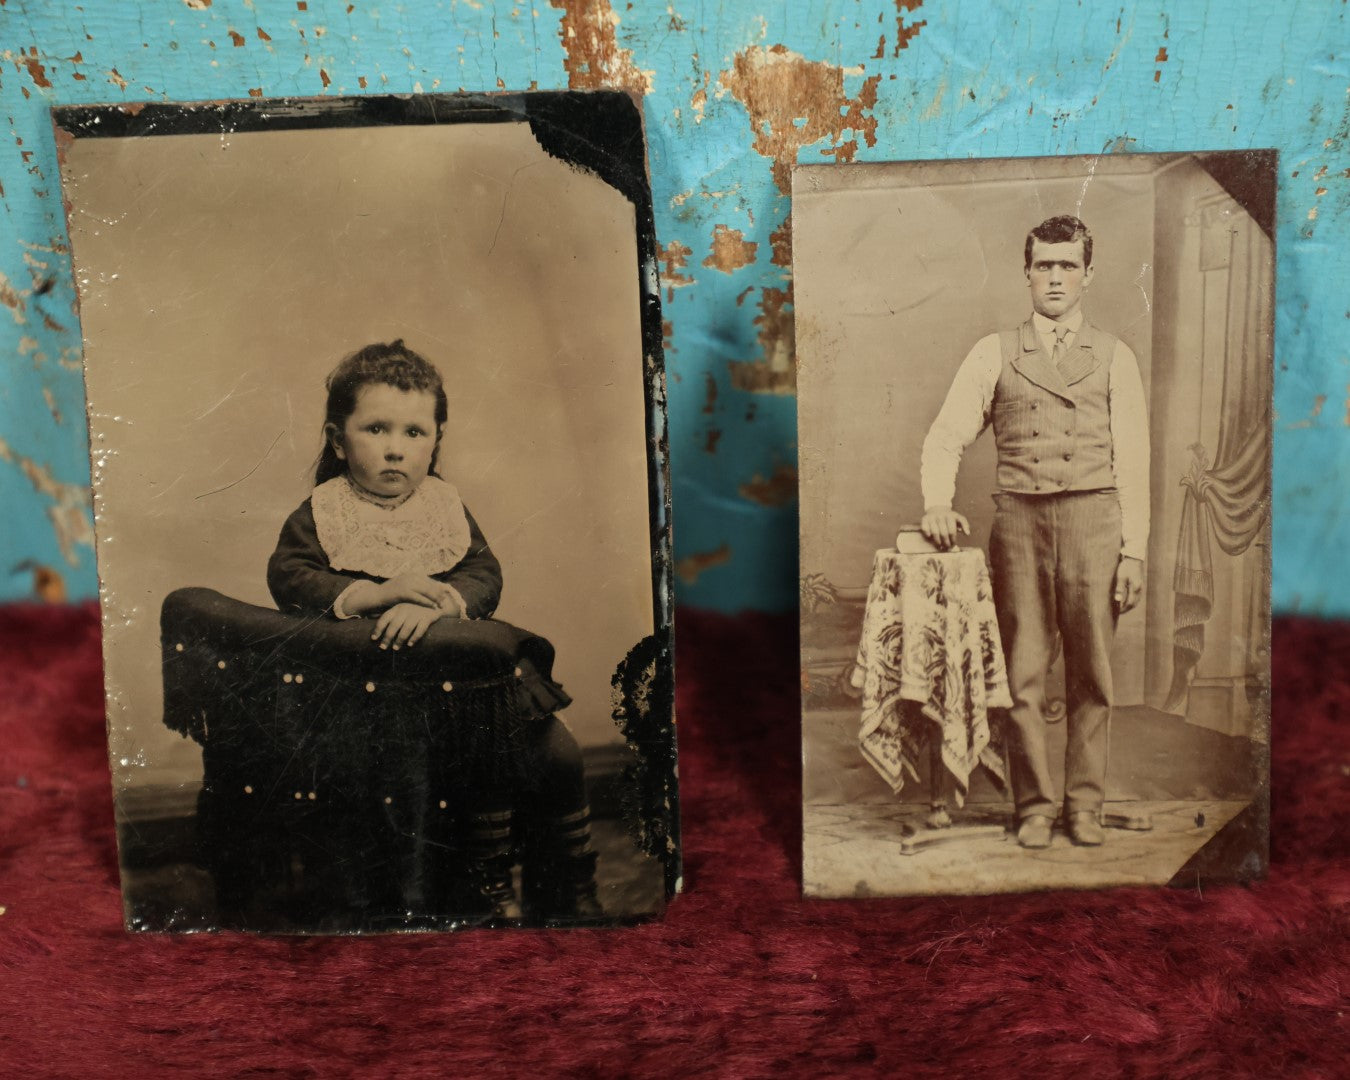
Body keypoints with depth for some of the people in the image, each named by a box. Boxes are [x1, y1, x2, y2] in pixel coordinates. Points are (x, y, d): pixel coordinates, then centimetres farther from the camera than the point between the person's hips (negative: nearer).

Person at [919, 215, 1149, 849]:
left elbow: (1133, 460, 8)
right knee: (1023, 672, 2)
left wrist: (1134, 551, 0)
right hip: (1020, 518, 0)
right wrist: (938, 502, -16)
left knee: (1091, 673, 3)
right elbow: (948, 434, 3)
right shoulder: (993, 354, 12)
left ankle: (1085, 805, 17)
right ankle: (1033, 806, 14)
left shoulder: (1115, 357, 13)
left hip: (1093, 518, 0)